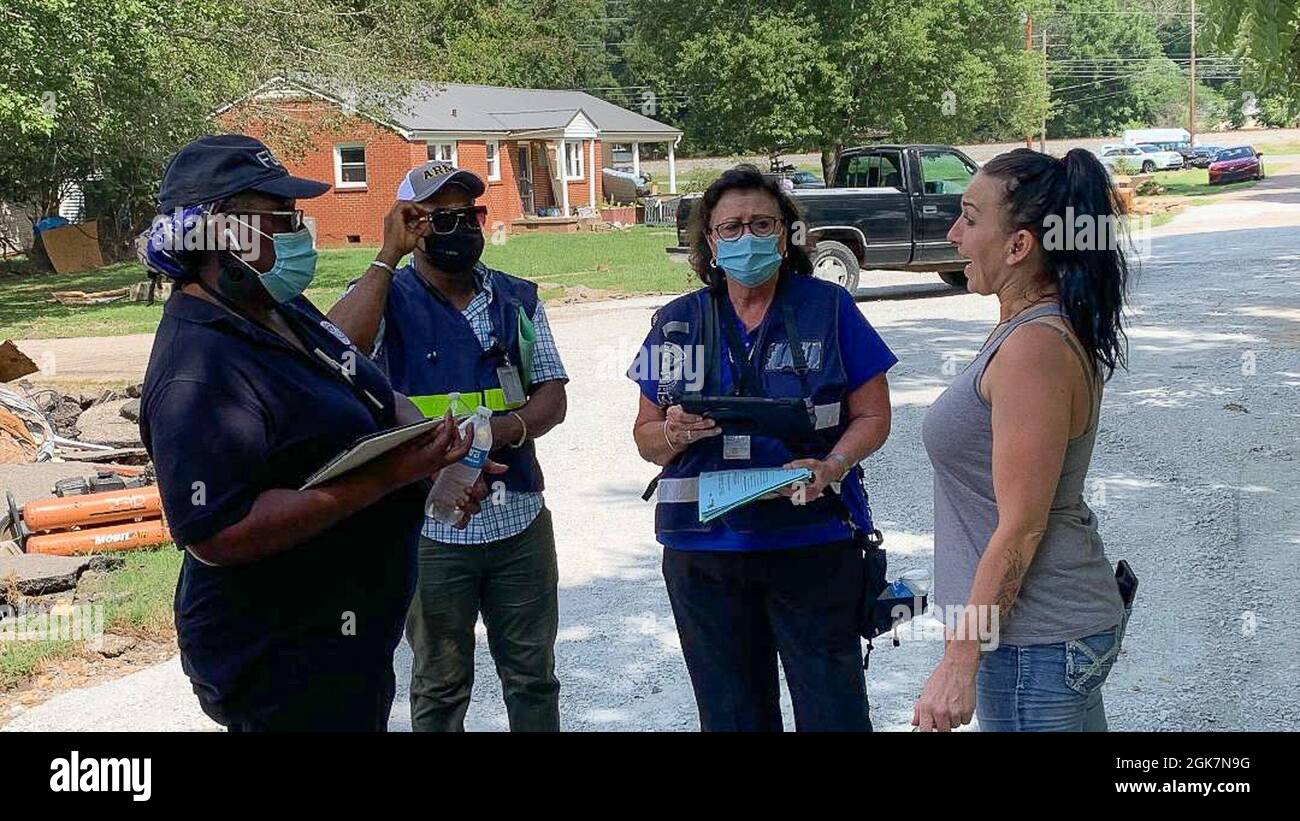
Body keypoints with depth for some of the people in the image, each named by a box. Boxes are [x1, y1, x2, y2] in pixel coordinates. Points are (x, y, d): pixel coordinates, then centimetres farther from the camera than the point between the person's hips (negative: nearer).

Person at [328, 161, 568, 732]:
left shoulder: (517, 298, 7)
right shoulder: (386, 299, -4)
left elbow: (552, 399, 3)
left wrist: (506, 429, -18)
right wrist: (388, 256, -21)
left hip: (520, 520, 3)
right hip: (430, 528, -3)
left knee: (533, 676, 15)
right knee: (440, 685, 13)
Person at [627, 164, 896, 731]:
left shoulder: (829, 308, 1)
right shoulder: (677, 323, 7)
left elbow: (872, 416, 1)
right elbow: (646, 437, 10)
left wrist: (830, 467, -18)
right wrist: (675, 433, -13)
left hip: (814, 541, -2)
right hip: (703, 550, 3)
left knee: (833, 708, 1)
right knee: (731, 712, 14)